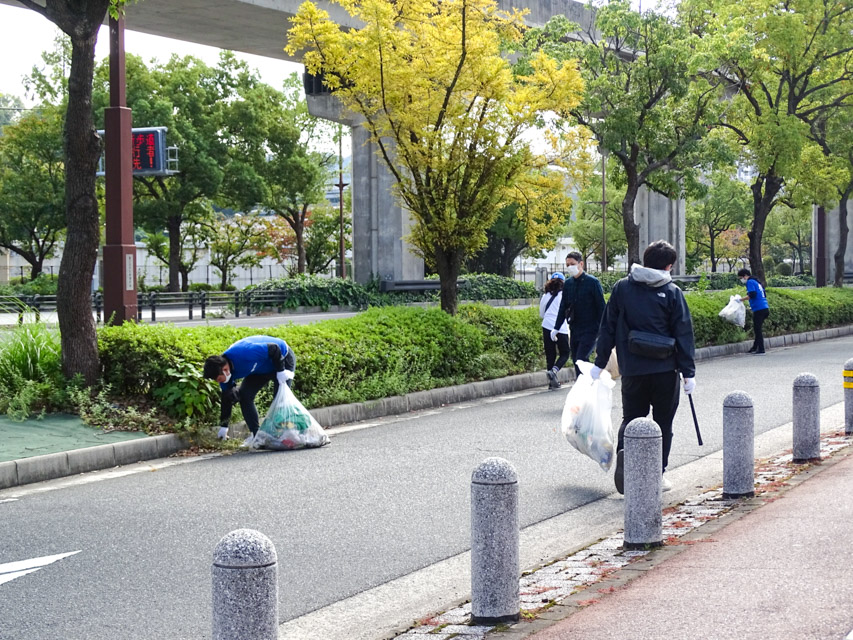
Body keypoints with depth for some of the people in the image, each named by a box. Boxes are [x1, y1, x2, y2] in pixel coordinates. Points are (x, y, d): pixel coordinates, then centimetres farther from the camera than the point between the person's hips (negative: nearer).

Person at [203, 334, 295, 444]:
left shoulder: (245, 353, -42)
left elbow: (274, 349, -33)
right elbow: (226, 399, -5)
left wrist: (281, 371, -28)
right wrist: (223, 426, -2)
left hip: (282, 358, -7)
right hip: (261, 369, 7)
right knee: (244, 395, -5)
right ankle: (256, 435, 1)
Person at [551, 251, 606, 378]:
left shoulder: (592, 282, -6)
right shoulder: (568, 284, 10)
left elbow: (601, 306, -6)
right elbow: (563, 307, 17)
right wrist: (556, 328, 13)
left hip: (590, 330, -6)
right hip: (575, 330, 6)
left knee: (581, 360, -16)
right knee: (576, 361, 5)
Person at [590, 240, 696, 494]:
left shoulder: (622, 288, 2)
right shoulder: (672, 292, -4)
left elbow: (608, 328, 4)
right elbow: (683, 335, -4)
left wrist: (600, 362, 10)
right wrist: (689, 372, 0)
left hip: (632, 369, 2)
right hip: (665, 369, -2)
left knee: (631, 417, 13)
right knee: (663, 422, 11)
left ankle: (623, 451, -15)